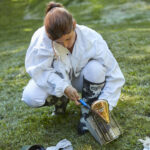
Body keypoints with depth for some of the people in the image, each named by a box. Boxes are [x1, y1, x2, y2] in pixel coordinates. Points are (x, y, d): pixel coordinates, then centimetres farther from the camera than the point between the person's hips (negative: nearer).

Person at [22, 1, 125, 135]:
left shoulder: (92, 39, -29)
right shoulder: (41, 37, -29)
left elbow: (115, 75, -24)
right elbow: (38, 69, -25)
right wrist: (63, 88, -37)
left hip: (81, 79, 0)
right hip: (57, 80, 1)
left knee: (95, 68, -34)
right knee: (30, 97, -26)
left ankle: (87, 110, -8)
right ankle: (61, 100, 8)